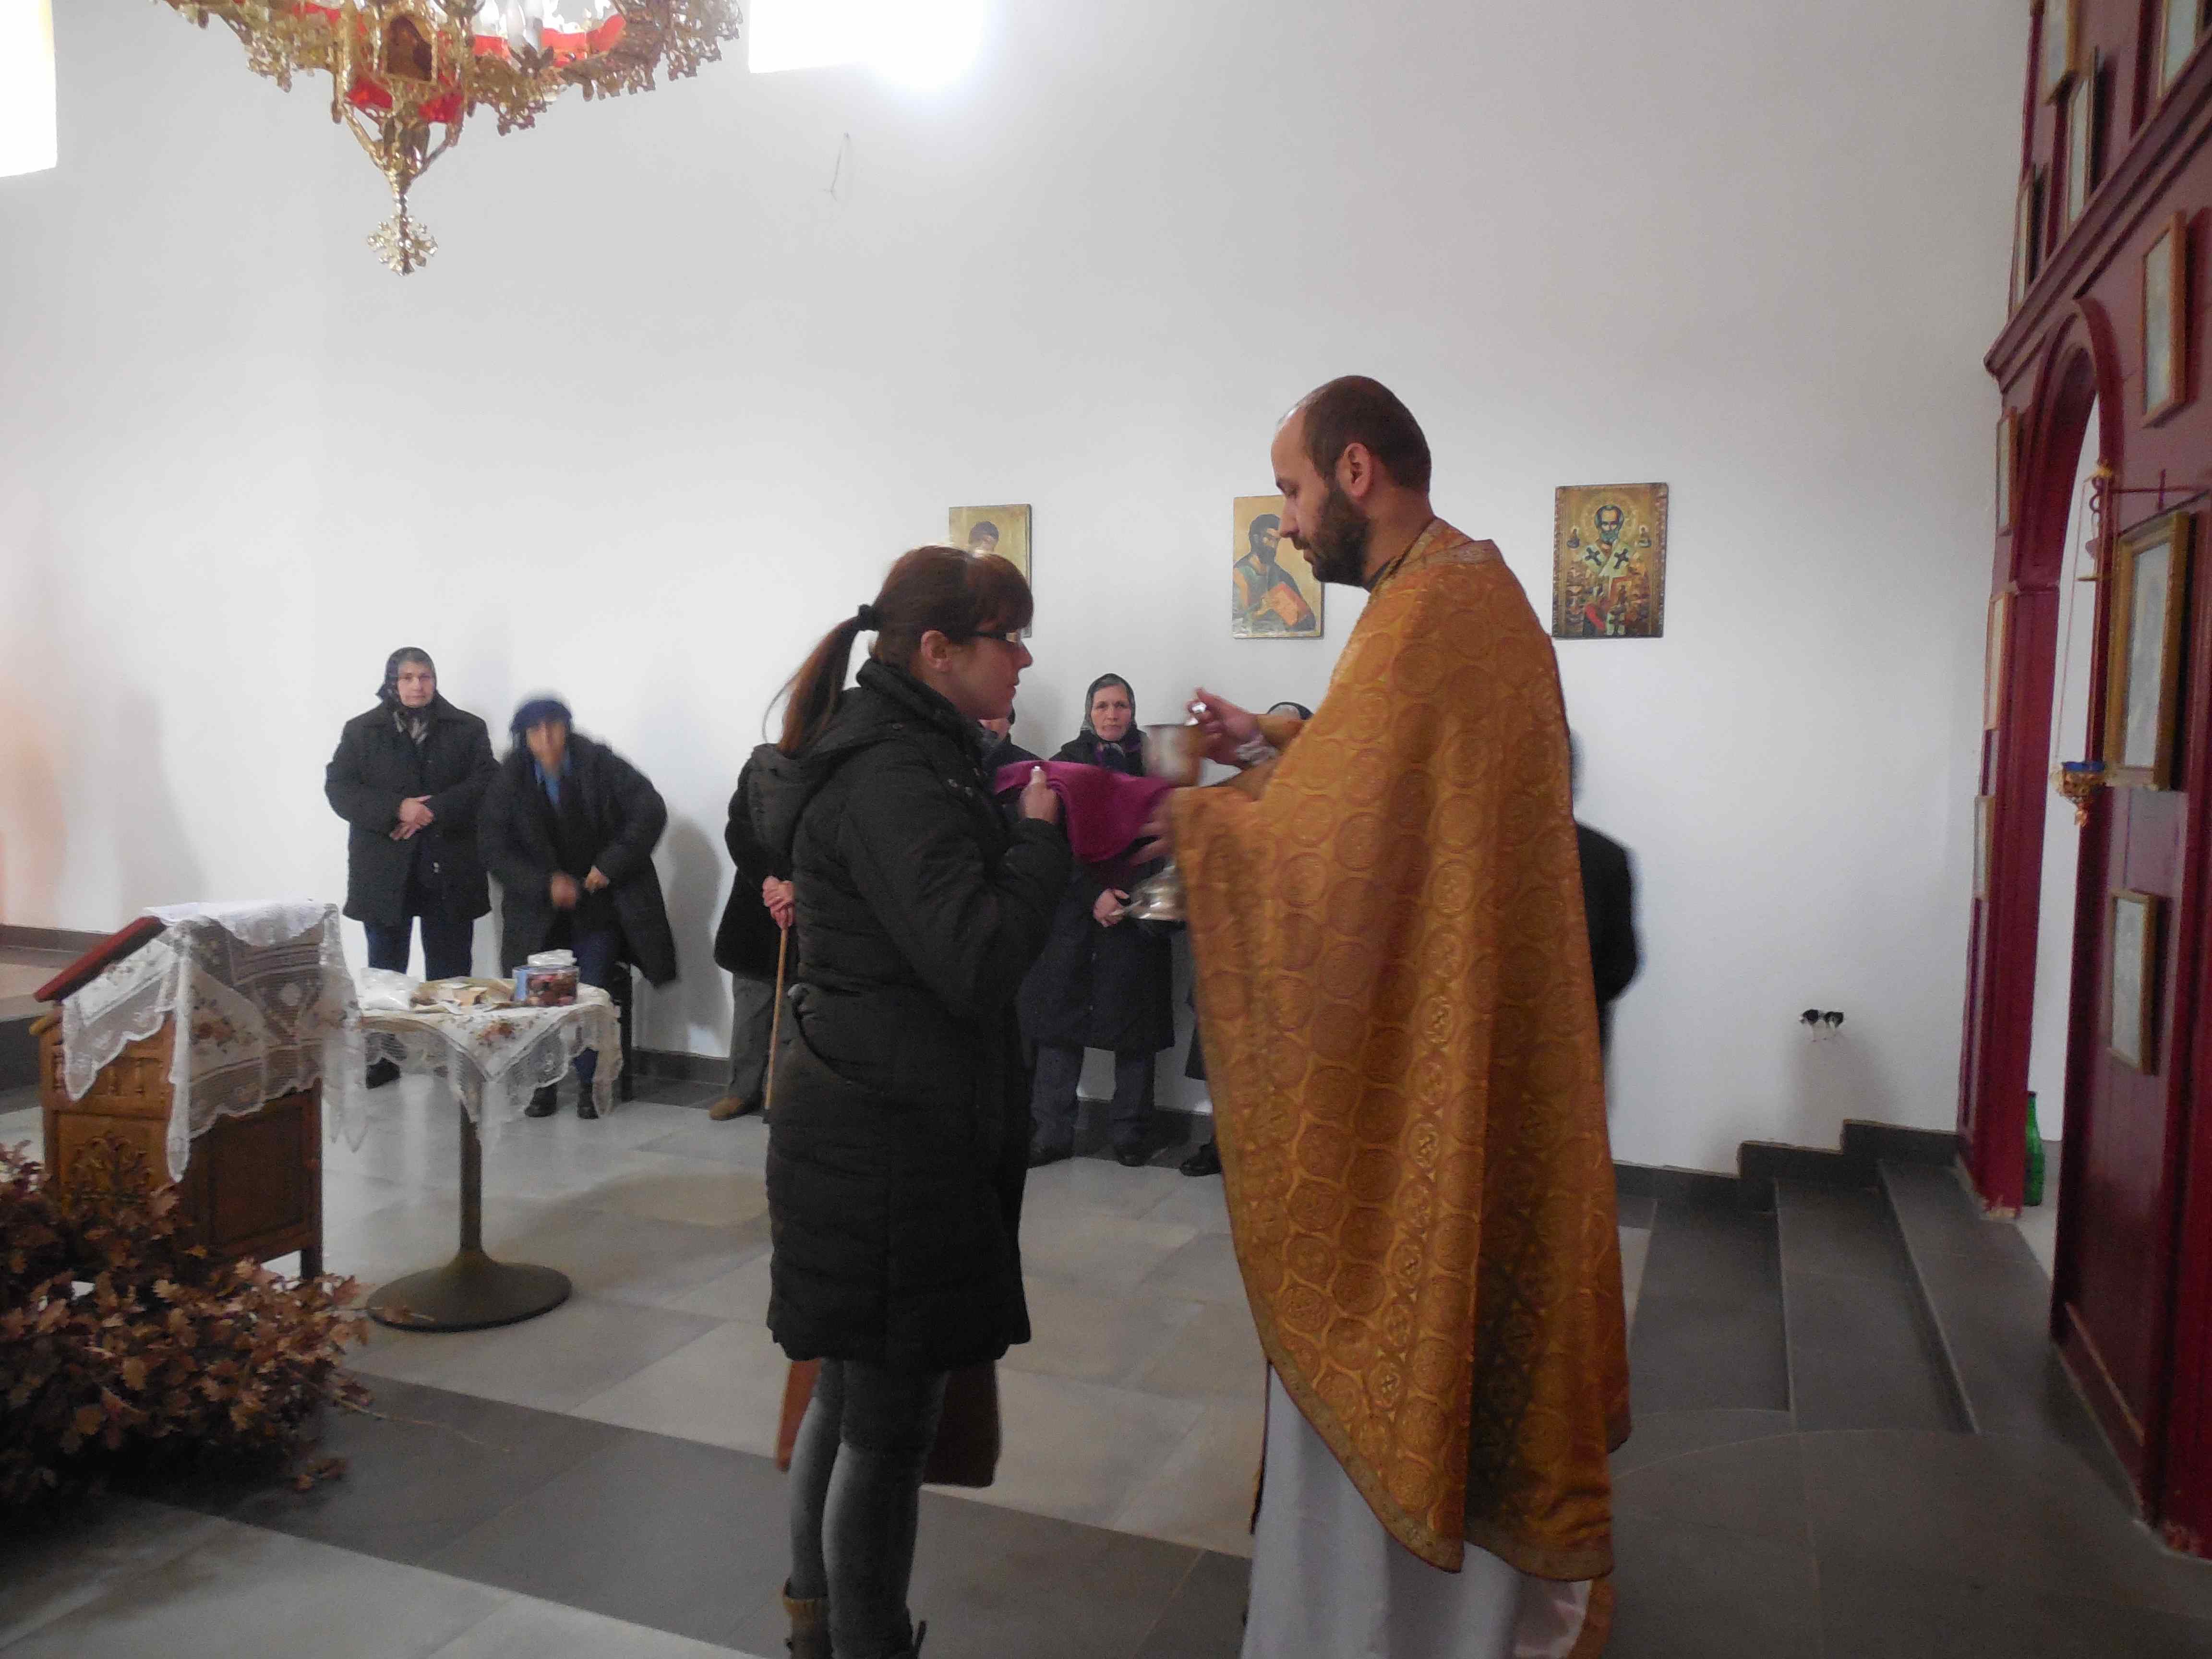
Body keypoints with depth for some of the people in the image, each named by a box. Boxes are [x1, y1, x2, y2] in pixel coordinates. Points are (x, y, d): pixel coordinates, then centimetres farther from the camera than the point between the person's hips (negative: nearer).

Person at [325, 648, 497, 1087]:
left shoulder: (467, 728, 6)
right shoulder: (361, 731, 7)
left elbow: (487, 783, -4)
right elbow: (338, 789, -2)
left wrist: (434, 810, -17)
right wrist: (397, 809, -17)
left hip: (449, 868, 0)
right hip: (385, 869, 0)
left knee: (450, 970, 5)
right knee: (384, 970, 6)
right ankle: (382, 1058, 14)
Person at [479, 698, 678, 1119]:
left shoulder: (600, 765, -11)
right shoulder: (510, 782, -5)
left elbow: (650, 812, -14)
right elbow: (496, 849, -4)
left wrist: (611, 865, -18)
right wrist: (546, 883, -16)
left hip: (599, 903, -2)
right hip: (542, 908, 2)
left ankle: (588, 1085, 10)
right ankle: (545, 1085, 16)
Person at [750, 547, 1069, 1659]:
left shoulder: (904, 754, 13)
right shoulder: (894, 778, -20)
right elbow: (976, 961, -27)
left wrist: (1024, 824, 5)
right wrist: (1039, 833, -15)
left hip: (863, 1121, 10)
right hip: (892, 1139, -10)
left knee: (848, 1391, 22)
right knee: (891, 1419, 4)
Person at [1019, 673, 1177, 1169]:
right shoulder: (1069, 760, 7)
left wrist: (1130, 896, -10)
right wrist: (1095, 895, -12)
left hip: (1137, 905, 0)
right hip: (1075, 906, 0)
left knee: (1133, 1016, 1)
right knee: (1060, 1015, -2)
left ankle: (1131, 1131, 10)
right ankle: (1052, 1132, 4)